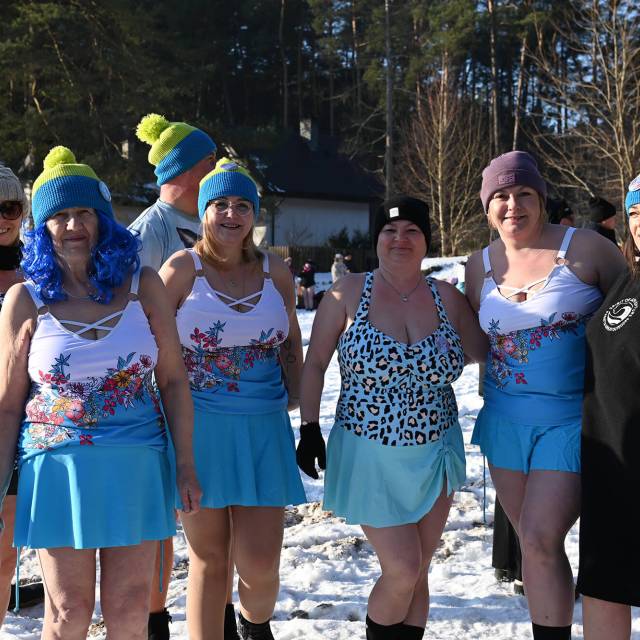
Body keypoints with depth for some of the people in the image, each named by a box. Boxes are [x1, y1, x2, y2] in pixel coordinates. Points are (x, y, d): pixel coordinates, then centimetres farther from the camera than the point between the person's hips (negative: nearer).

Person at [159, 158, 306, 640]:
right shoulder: (182, 268, -1)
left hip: (264, 429, 2)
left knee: (261, 564, 0)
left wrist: (295, 401, 9)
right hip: (198, 427, -2)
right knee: (208, 559, 5)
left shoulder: (275, 271, 8)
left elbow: (292, 345, 19)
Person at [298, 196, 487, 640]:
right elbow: (315, 363, 0)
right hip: (371, 456, -3)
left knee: (417, 573, 10)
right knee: (403, 570, -7)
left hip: (435, 454, 3)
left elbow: (481, 350, 10)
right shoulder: (349, 293, -5)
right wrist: (309, 428, -5)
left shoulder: (446, 297, 1)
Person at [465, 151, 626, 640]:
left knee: (541, 540, -12)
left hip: (572, 417, -5)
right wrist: (488, 405, 13)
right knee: (532, 542, 12)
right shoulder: (481, 265, 6)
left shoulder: (585, 248, -8)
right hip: (506, 418, 5)